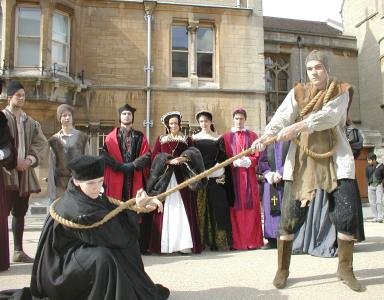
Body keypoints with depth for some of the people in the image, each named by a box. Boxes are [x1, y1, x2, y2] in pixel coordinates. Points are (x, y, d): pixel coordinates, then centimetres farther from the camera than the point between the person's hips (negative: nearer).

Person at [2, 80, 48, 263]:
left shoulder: (30, 122, 14)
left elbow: (42, 143, 7)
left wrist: (29, 159, -8)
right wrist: (13, 161, -16)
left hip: (25, 171, 5)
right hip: (6, 171, -5)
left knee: (20, 212, 10)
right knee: (4, 211, -8)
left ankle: (18, 251, 18)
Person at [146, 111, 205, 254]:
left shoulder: (187, 139, 14)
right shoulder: (160, 139, 13)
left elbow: (194, 155, 3)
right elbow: (154, 157, 3)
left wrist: (184, 158, -16)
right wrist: (168, 161, -12)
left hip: (182, 178, 0)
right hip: (164, 178, 0)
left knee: (182, 209, -6)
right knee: (166, 209, -5)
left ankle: (184, 244, -7)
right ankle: (164, 244, -3)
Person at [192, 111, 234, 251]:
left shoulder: (218, 138, 10)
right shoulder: (194, 138, 11)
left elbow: (223, 158, 6)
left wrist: (222, 174, -6)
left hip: (216, 178, 0)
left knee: (217, 208, -1)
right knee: (200, 209, -1)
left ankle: (219, 241, 4)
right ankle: (200, 241, 3)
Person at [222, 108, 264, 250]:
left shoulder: (252, 136, 12)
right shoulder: (226, 137, 9)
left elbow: (257, 157, 6)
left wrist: (248, 162, -13)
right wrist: (235, 162, -14)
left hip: (249, 176, 1)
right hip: (233, 176, -1)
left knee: (251, 206, -2)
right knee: (236, 207, -3)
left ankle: (252, 240, 4)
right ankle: (237, 241, 0)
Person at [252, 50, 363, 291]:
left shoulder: (340, 91, 4)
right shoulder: (298, 93, 7)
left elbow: (329, 116, -16)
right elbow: (282, 116, -10)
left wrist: (297, 126, -30)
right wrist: (266, 136, -30)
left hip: (335, 158, 0)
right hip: (302, 158, 0)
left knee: (347, 213, -5)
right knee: (290, 215, -2)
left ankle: (345, 268, 16)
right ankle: (283, 269, 12)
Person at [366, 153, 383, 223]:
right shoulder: (368, 167, 1)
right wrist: (368, 182, 6)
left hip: (378, 185, -4)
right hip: (371, 186, 4)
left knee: (379, 201, -10)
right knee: (372, 202, 4)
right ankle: (375, 217, 11)